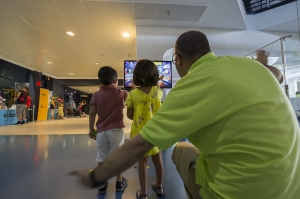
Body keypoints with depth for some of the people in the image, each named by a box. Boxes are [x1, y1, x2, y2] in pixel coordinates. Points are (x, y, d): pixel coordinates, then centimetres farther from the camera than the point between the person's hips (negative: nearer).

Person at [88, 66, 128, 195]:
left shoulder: (96, 95, -1)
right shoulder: (121, 93, -5)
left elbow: (92, 113, -1)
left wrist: (91, 129, 9)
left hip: (101, 131, 2)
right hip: (116, 130, -1)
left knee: (102, 158, 12)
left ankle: (102, 184, 24)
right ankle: (119, 182, 24)